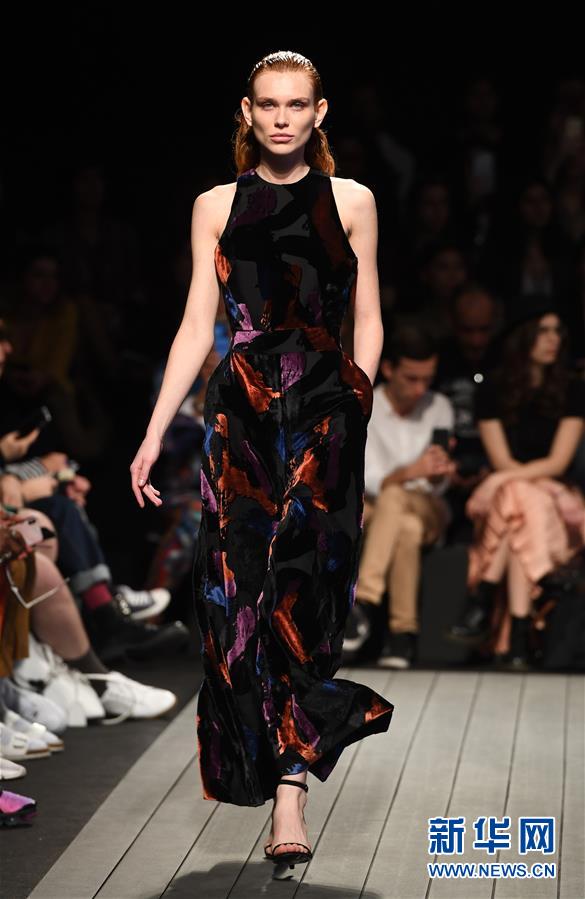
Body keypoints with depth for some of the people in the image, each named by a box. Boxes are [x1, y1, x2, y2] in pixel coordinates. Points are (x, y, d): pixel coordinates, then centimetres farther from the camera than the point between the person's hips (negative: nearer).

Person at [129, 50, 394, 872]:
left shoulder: (351, 201, 8)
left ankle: (288, 790, -12)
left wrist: (354, 415, 1)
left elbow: (367, 327, 9)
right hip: (241, 415, 2)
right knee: (241, 589, -2)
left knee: (301, 580, -13)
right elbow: (197, 326, 9)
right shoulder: (217, 206, 11)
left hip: (326, 410, -2)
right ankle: (288, 777, 11)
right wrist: (155, 432, 2)